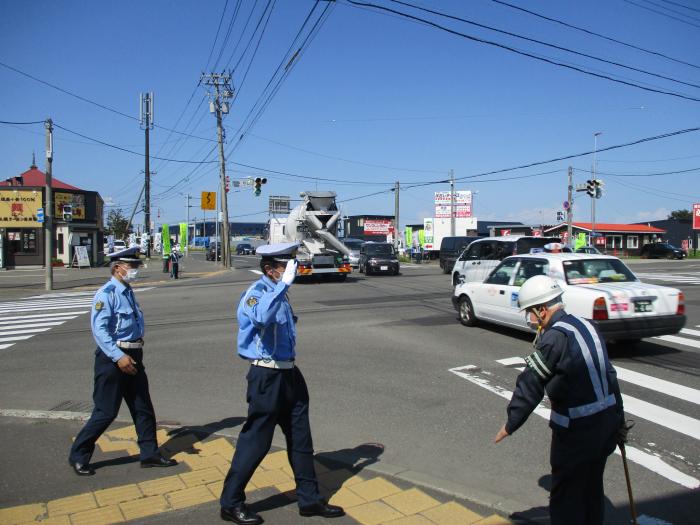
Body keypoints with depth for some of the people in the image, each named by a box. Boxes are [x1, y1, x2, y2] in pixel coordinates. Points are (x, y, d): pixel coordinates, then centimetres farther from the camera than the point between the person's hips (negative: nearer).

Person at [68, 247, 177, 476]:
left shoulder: (128, 292, 13)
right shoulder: (106, 293, -14)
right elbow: (99, 329, -21)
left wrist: (136, 349, 17)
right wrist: (118, 356, -26)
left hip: (133, 357, 8)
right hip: (112, 358, -8)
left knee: (143, 408, 12)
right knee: (106, 411, 0)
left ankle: (149, 454, 23)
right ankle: (78, 456, 20)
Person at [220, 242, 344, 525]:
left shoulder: (278, 292, 10)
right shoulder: (256, 293, -17)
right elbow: (262, 318, -43)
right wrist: (284, 284, -40)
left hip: (289, 374, 9)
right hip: (267, 377, -9)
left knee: (300, 438, 15)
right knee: (255, 441, 3)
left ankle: (309, 499, 29)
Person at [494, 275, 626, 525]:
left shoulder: (553, 337, -20)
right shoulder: (585, 325, 6)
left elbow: (530, 385, -16)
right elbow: (608, 375, 13)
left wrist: (511, 424, -7)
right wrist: (619, 419, 21)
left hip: (576, 430, -9)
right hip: (606, 420, 9)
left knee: (566, 496, 6)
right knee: (592, 488, 24)